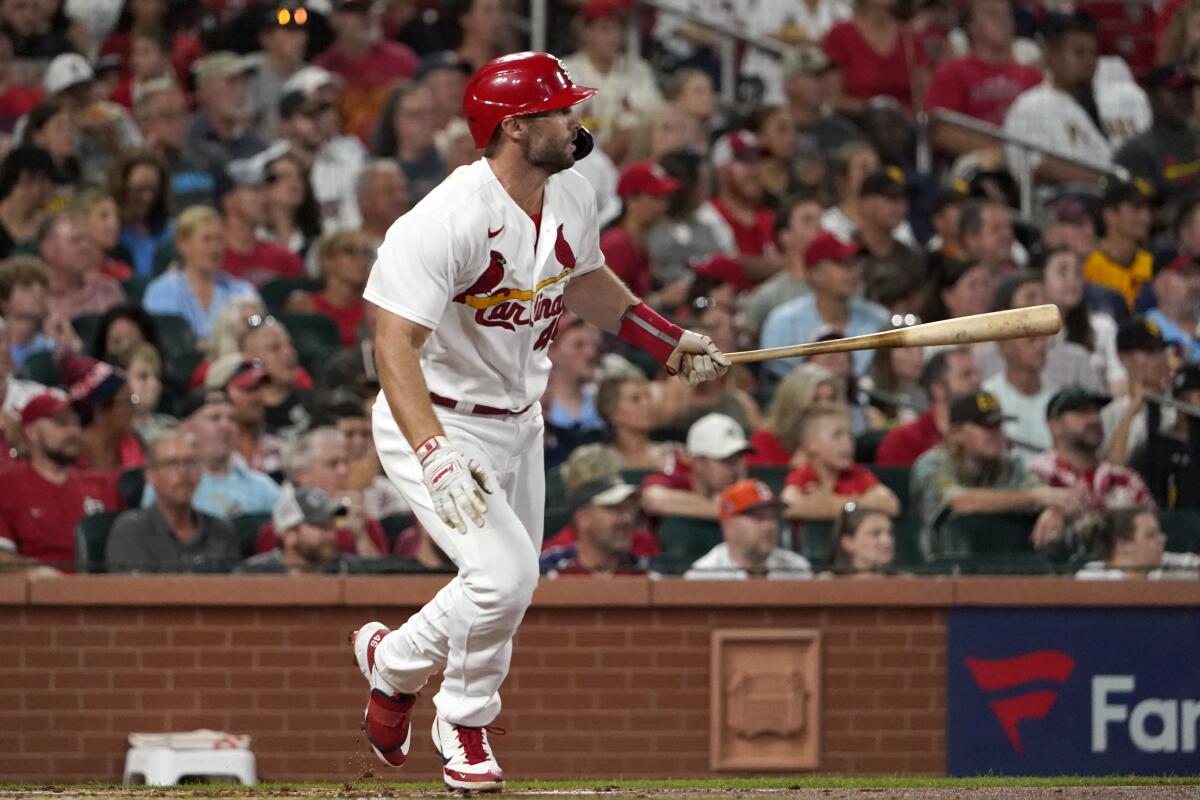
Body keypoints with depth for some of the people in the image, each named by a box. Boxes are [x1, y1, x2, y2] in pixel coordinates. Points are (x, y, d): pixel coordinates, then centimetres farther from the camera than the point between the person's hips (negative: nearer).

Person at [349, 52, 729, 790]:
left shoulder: (572, 197, -4)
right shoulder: (446, 222, -30)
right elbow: (395, 342, -34)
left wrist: (672, 341, 12)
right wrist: (436, 456, -45)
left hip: (519, 421, 8)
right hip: (437, 422, -8)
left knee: (508, 587, 14)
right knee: (506, 571, -21)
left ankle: (395, 659, 43)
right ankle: (465, 729, 6)